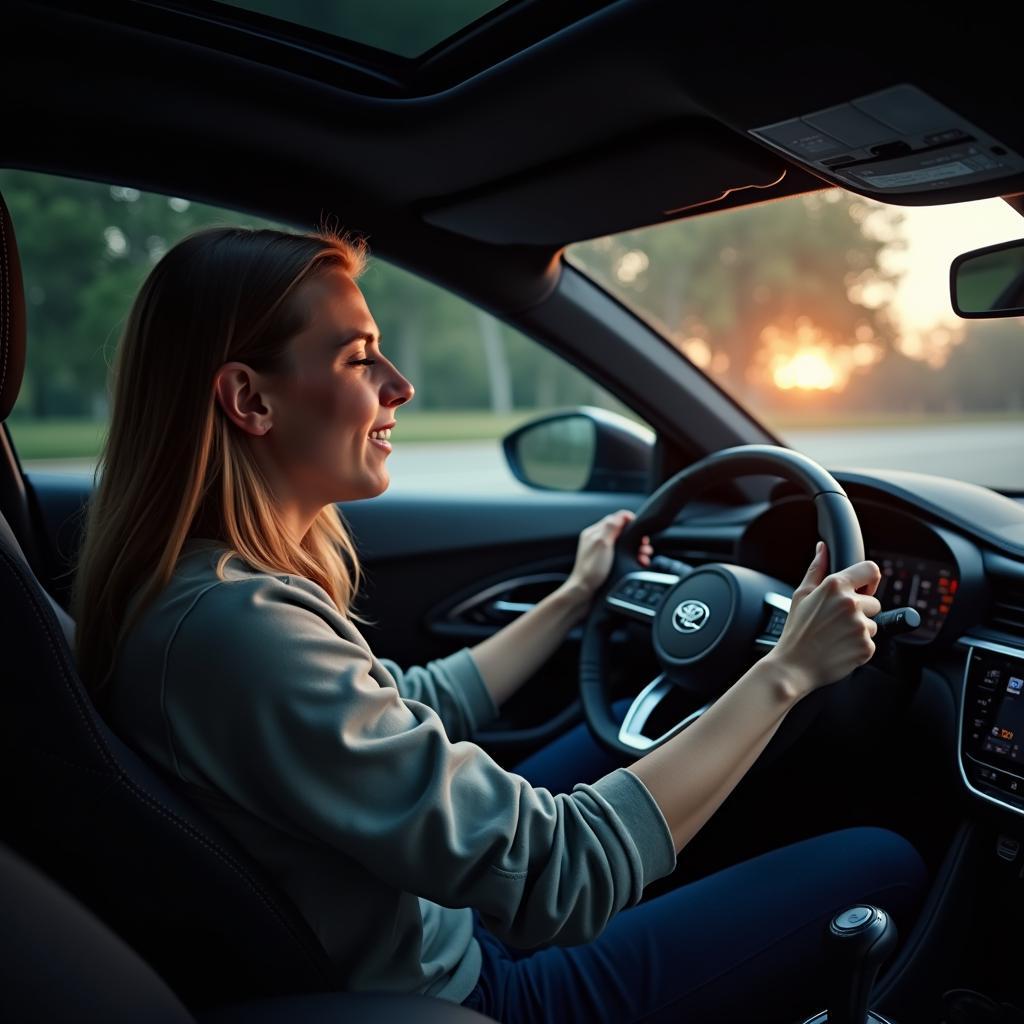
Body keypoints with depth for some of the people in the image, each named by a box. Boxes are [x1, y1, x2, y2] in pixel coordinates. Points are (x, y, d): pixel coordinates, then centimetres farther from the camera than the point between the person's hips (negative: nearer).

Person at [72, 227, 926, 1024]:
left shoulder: (212, 578, -3)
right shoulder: (237, 627, -33)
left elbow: (416, 718, 8)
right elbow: (557, 880, -31)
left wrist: (573, 598, 15)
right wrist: (785, 672, -22)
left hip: (430, 911, 9)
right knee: (883, 868, -2)